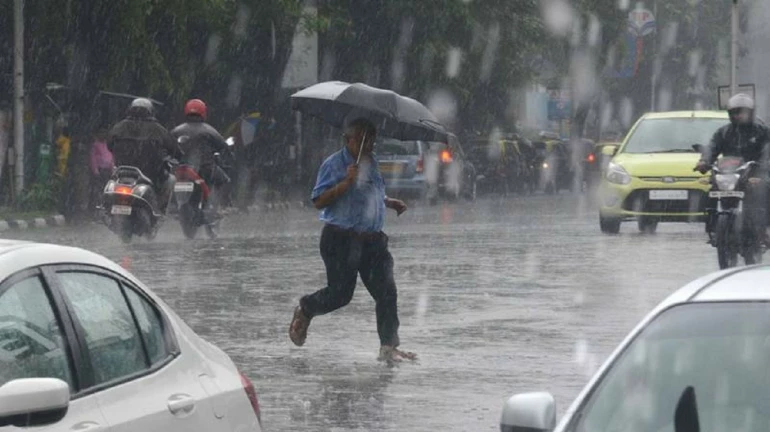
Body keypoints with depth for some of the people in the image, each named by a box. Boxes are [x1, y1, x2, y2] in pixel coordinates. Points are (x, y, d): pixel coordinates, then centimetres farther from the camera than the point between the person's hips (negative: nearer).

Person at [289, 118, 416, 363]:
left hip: (372, 239, 7)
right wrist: (346, 183, -24)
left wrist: (391, 203, 17)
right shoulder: (334, 165, -8)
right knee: (340, 293, -3)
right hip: (341, 239, -6)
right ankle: (304, 311, 28)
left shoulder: (372, 163, 16)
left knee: (386, 291, -6)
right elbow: (319, 202, -15)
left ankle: (389, 347, -4)